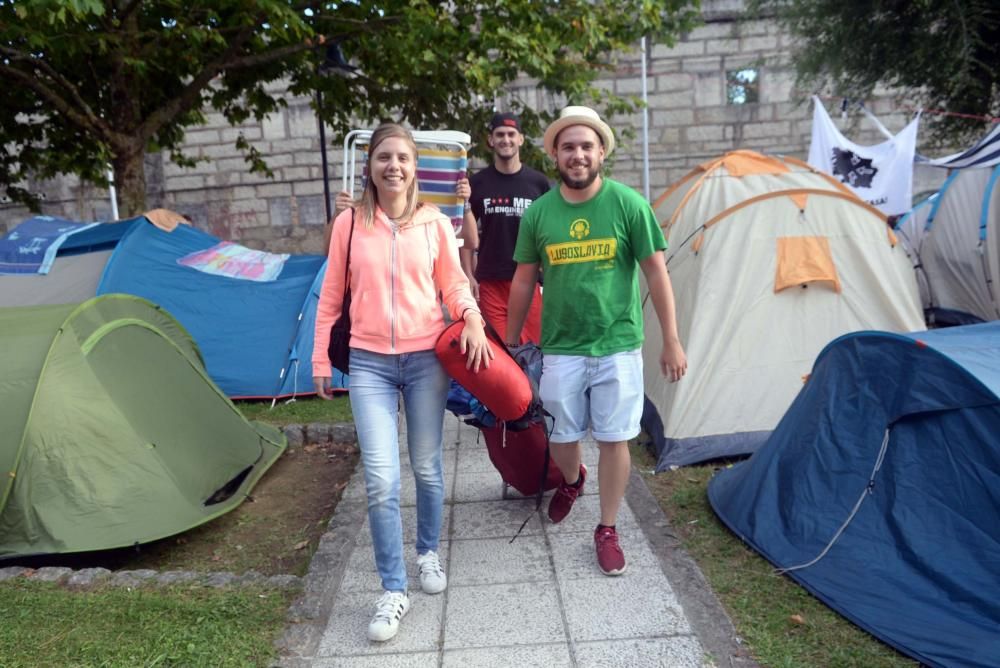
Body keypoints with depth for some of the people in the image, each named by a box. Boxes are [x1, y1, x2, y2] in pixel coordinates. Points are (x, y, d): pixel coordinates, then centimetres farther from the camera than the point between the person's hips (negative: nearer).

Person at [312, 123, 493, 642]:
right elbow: (330, 298, 6)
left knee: (427, 468, 12)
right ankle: (393, 591, 11)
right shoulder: (349, 224, 1)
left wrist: (472, 318, -15)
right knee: (381, 481, -6)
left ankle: (428, 554, 39)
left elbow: (454, 285, 6)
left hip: (426, 359, 1)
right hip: (369, 364, 0)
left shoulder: (435, 224, 1)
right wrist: (320, 359, 6)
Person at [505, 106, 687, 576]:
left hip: (618, 347, -2)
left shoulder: (628, 204, -7)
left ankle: (607, 530, 25)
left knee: (614, 440, 6)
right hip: (560, 350, 2)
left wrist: (672, 341, -5)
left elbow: (656, 273, -4)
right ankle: (571, 481, 48)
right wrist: (509, 343, 11)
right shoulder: (538, 212, -1)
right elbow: (523, 281, 7)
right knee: (563, 436, 14)